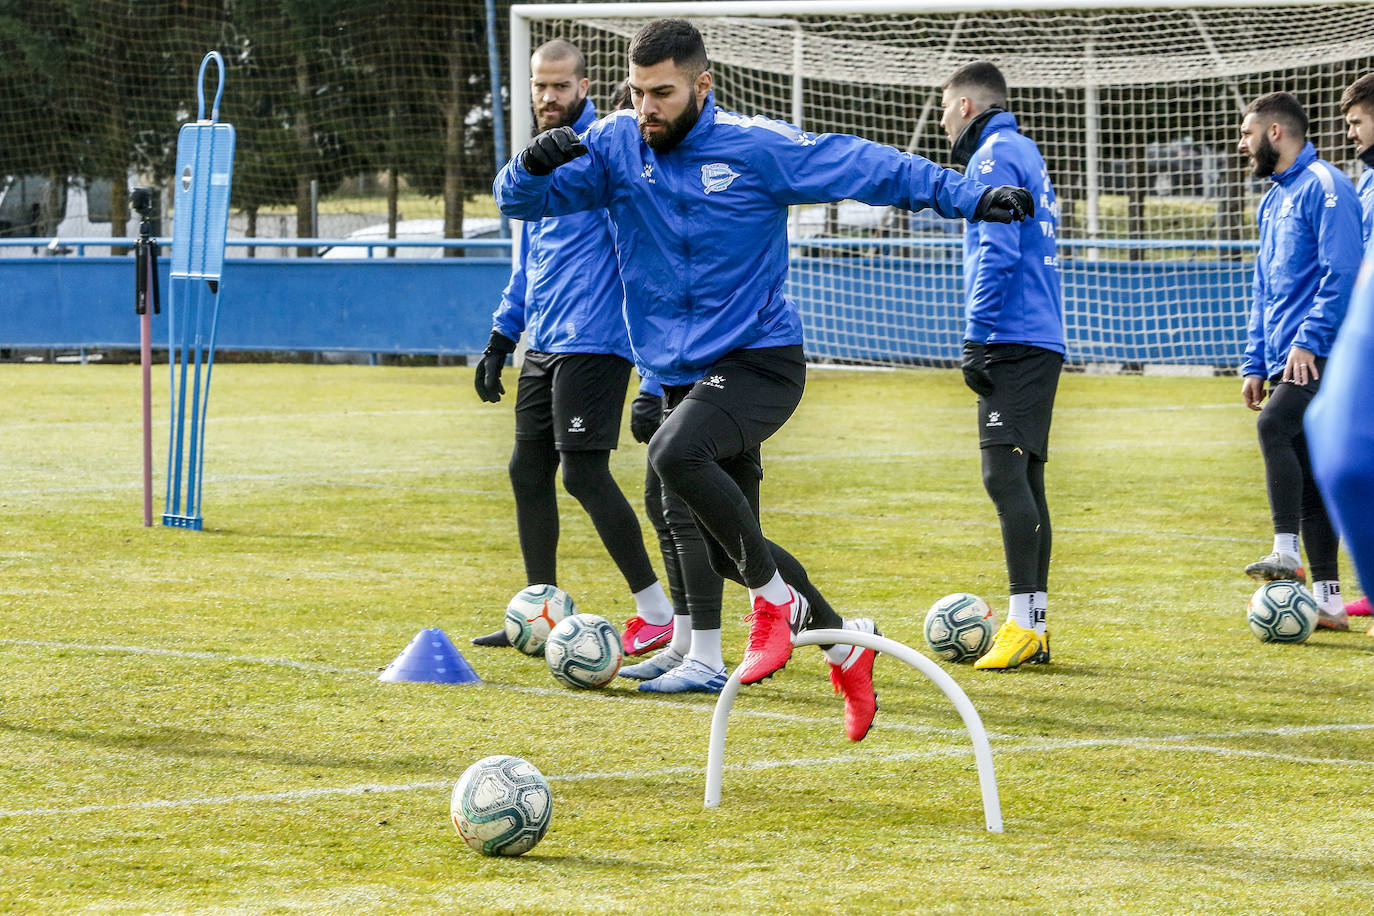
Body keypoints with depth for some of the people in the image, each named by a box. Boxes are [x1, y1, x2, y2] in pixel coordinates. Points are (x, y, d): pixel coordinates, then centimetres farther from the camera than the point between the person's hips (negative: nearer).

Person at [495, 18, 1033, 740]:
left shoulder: (758, 148, -10)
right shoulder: (615, 146, 1)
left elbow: (868, 167, -6)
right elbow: (519, 201, 0)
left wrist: (969, 197, -12)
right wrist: (535, 163, -23)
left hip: (760, 361, -6)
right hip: (680, 375, 6)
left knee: (675, 453, -34)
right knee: (728, 554, 11)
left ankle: (776, 598, -16)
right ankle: (843, 645, 32)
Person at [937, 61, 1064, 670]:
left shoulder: (996, 155, -7)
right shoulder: (1023, 152, 23)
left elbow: (998, 254, -17)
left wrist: (976, 337, -17)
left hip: (1013, 343, -10)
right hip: (1040, 343, 10)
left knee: (1005, 473, -15)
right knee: (1023, 478, 10)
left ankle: (1024, 622, -21)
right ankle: (1033, 628, 11)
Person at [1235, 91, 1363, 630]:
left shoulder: (1323, 186, -7)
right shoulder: (1274, 200, 22)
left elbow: (1343, 271, -17)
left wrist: (1309, 340, -21)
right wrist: (1255, 363, 19)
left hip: (1321, 356, -9)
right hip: (1286, 359, 9)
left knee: (1274, 425, -28)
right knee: (1307, 474, 6)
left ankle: (1287, 554, -30)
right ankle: (1327, 601, 7)